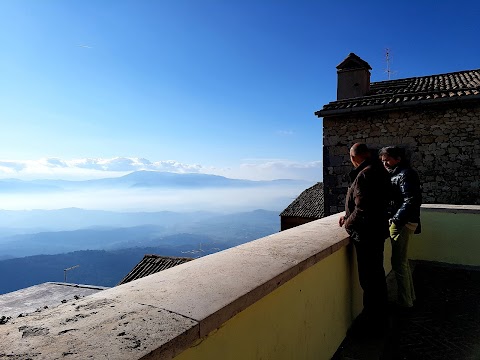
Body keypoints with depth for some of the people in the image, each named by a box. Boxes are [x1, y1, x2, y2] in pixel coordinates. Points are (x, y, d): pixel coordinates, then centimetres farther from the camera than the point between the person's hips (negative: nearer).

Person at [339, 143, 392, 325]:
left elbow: (363, 209, -27)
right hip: (378, 230, 11)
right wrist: (348, 216, 14)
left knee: (368, 277, 2)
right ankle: (381, 311, 42)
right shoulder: (379, 171, 10)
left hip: (366, 234, -11)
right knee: (377, 272, 24)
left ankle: (372, 318, 17)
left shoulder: (364, 175, -24)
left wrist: (348, 223, -9)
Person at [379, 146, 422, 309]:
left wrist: (395, 220, -26)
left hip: (403, 222, -10)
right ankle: (410, 296, 31)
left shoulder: (406, 174, -13)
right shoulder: (395, 174, 16)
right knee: (402, 260, 18)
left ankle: (405, 302, 8)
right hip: (399, 222, 10)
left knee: (398, 262, -3)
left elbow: (410, 202, -22)